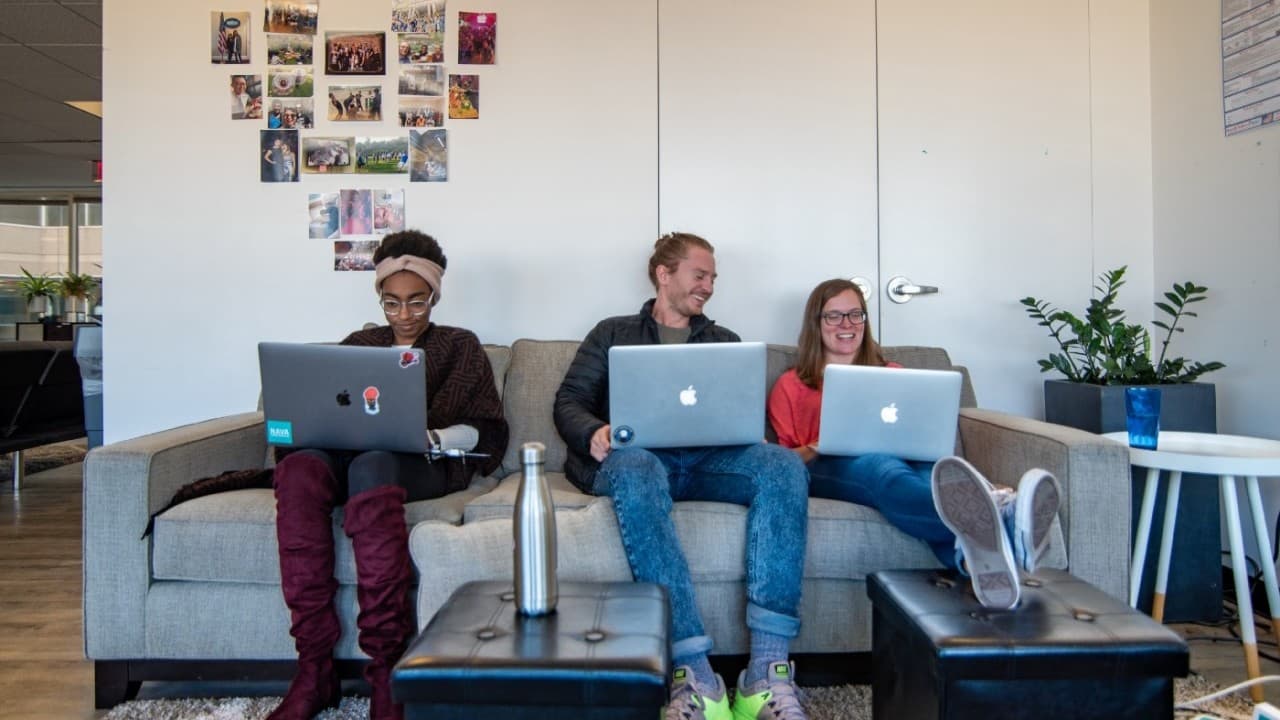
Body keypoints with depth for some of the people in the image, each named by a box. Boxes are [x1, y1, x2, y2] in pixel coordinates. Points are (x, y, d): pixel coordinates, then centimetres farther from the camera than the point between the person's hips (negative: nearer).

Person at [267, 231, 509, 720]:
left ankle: (386, 669, -37)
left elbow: (487, 432, 7)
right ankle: (314, 668, -33)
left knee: (371, 467, -39)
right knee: (297, 469, -33)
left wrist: (431, 436, -12)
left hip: (429, 464, -3)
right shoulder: (357, 344, 27)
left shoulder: (460, 345, 18)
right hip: (353, 454, 3)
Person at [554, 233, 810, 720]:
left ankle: (767, 669, -35)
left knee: (783, 466, -30)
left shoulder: (724, 342, 29)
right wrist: (594, 432, -11)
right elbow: (569, 401, 13)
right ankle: (695, 674, -41)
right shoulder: (613, 333, 23)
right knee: (635, 469, -40)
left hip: (709, 459, 2)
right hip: (636, 455, -2)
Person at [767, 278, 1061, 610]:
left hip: (903, 457, 3)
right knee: (879, 466, -40)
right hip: (828, 470, -2)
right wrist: (818, 447, -5)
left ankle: (972, 554, -71)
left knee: (931, 468, -37)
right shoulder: (791, 386, 25)